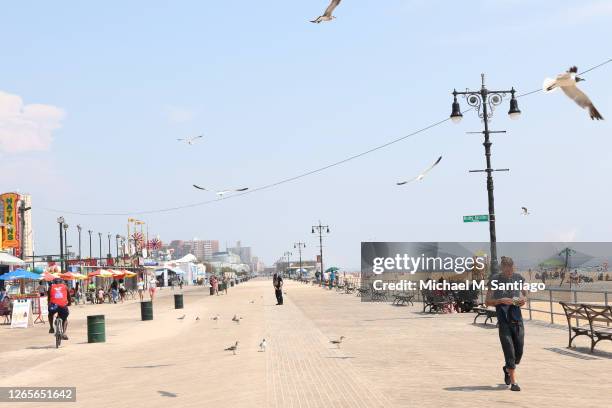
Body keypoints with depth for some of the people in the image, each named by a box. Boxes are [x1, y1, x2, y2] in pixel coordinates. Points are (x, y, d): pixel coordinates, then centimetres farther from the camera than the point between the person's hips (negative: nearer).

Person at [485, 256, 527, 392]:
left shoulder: (518, 278, 7)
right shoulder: (495, 279, -3)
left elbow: (524, 295, 20)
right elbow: (488, 301, -1)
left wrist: (523, 301, -2)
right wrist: (501, 301, -17)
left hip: (517, 319, 4)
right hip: (503, 320, -4)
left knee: (519, 351, 6)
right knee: (509, 351, -7)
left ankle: (507, 369, 36)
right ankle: (513, 382, -2)